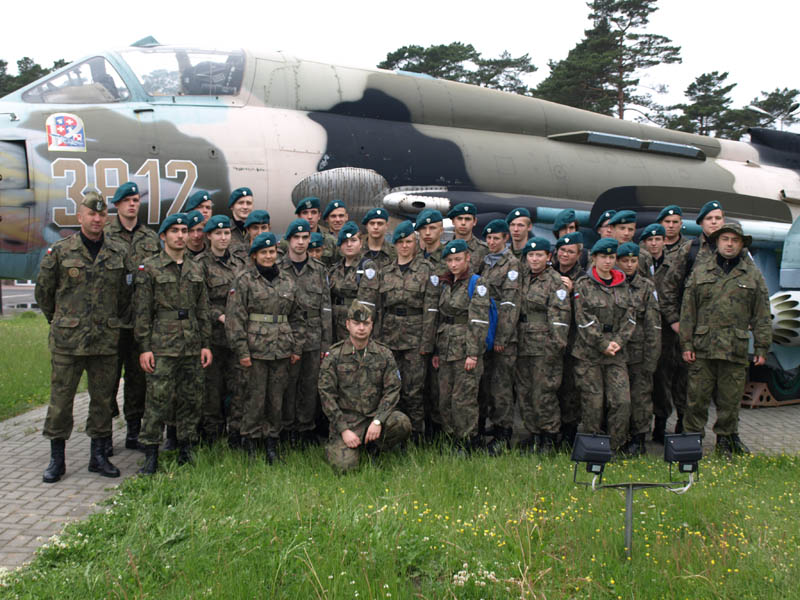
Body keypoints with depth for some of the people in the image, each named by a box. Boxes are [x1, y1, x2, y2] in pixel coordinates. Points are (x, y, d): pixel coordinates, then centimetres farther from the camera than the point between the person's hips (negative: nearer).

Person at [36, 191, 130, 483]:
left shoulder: (119, 253, 5)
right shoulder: (59, 251, -1)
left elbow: (125, 294, 14)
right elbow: (43, 291, 8)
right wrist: (59, 320, 12)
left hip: (106, 339, 2)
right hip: (67, 339, -2)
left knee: (102, 398, 9)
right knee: (60, 398, 3)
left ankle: (99, 455, 21)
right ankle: (57, 460, 16)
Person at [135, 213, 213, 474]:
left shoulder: (196, 270, 13)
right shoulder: (149, 269, 0)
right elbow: (142, 312, -4)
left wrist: (206, 344, 9)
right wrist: (144, 348, -9)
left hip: (192, 347, 5)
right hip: (162, 347, -4)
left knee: (191, 399, 8)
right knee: (158, 401, -4)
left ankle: (186, 450, 20)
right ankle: (151, 456, 5)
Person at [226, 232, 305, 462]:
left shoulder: (288, 281, 12)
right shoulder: (244, 280, -2)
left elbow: (297, 317, 16)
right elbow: (234, 318, -6)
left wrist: (297, 348, 9)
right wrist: (241, 351, -12)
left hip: (281, 349, 4)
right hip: (255, 348, -4)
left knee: (277, 398, 8)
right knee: (255, 397, -1)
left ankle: (272, 442, 20)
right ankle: (250, 443, 12)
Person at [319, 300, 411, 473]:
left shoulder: (384, 355, 4)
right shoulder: (334, 356, -2)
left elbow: (392, 390, -1)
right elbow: (327, 395, -4)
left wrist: (378, 421, -16)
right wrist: (344, 430, -12)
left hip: (376, 415, 2)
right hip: (346, 419, -2)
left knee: (402, 423, -27)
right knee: (345, 465, -21)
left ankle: (373, 448, 3)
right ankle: (334, 446, 16)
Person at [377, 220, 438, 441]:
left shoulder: (426, 270, -2)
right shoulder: (386, 272, 11)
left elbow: (430, 309, -6)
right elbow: (379, 307, 13)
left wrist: (426, 342, -11)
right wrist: (378, 337, 6)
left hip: (414, 338, -4)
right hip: (389, 336, 4)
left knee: (413, 389, -2)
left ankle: (415, 436, 10)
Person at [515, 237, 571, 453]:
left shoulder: (556, 282, -7)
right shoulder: (522, 278, 11)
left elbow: (560, 317, -10)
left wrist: (555, 347, -14)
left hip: (544, 346, -6)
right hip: (523, 345, 6)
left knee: (544, 392, -4)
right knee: (524, 392, 9)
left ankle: (550, 437, 10)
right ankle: (533, 434, 22)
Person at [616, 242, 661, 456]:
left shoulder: (647, 287, 2)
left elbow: (653, 326, -1)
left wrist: (650, 360, -6)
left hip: (638, 352, -1)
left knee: (640, 394, 2)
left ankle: (638, 439, 13)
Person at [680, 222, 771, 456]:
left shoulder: (753, 275, 9)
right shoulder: (700, 271, 8)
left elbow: (762, 315, 9)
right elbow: (688, 311, 6)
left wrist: (762, 348, 3)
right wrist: (686, 344, 0)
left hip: (736, 349, 0)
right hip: (702, 347, 0)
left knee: (730, 398, 7)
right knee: (698, 396, 2)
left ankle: (726, 438, 22)